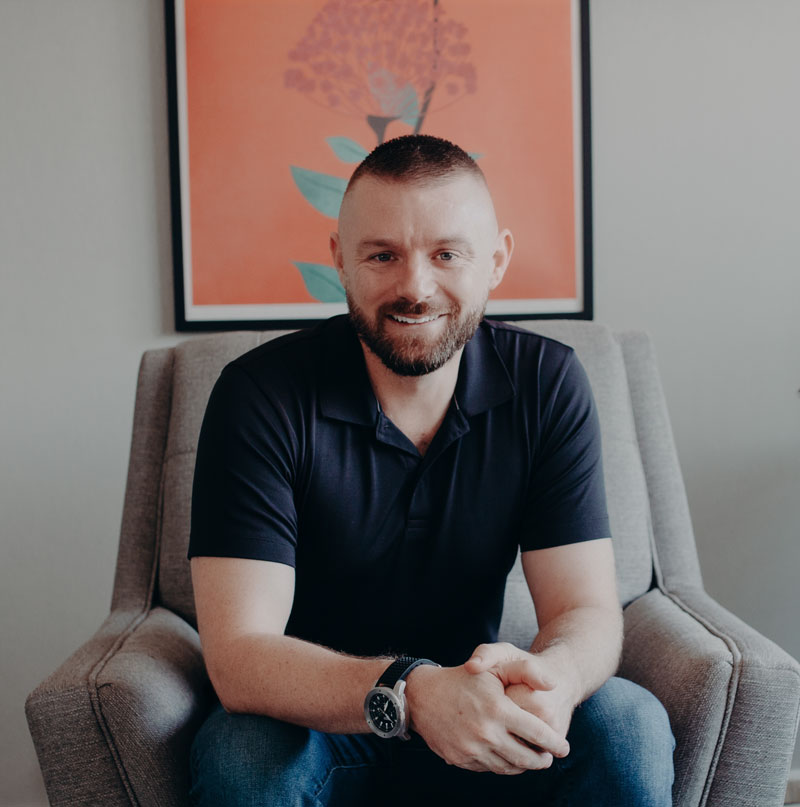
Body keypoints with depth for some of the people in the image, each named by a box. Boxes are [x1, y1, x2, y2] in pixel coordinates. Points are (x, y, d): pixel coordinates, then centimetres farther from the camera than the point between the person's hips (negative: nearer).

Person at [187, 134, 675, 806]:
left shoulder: (546, 383, -10)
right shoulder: (262, 397, -19)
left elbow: (587, 610, -12)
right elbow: (239, 655, -24)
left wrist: (548, 676, -38)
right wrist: (412, 691, -42)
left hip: (476, 712, 2)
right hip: (314, 720, -1)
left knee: (631, 727, -24)